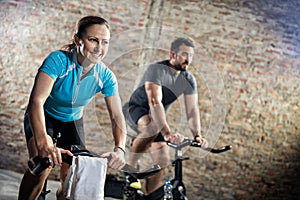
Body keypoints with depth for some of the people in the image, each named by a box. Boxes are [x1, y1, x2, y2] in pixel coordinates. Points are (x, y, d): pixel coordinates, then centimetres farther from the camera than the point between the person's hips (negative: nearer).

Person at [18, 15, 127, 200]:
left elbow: (117, 115, -22)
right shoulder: (58, 60, -31)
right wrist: (44, 143, -58)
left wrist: (120, 148, -43)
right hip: (44, 118, -4)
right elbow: (36, 101, -42)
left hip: (72, 122, 4)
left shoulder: (105, 76, -19)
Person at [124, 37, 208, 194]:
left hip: (158, 118, 7)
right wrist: (167, 133, -49)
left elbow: (192, 109, -14)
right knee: (152, 127, -40)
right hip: (135, 110, -7)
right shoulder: (156, 70, -26)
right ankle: (130, 165, -22)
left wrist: (197, 135, -31)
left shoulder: (189, 80, -7)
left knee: (162, 162, -6)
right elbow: (155, 103, -38)